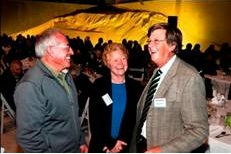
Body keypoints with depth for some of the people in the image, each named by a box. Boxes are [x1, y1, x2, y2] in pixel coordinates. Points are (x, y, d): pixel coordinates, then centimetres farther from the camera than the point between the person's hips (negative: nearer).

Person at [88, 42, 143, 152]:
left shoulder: (136, 87, -1)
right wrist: (110, 144, -13)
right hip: (101, 147, -1)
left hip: (126, 147, 1)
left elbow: (138, 119, -1)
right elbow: (94, 120, -6)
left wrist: (123, 141, -11)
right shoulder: (98, 85, -4)